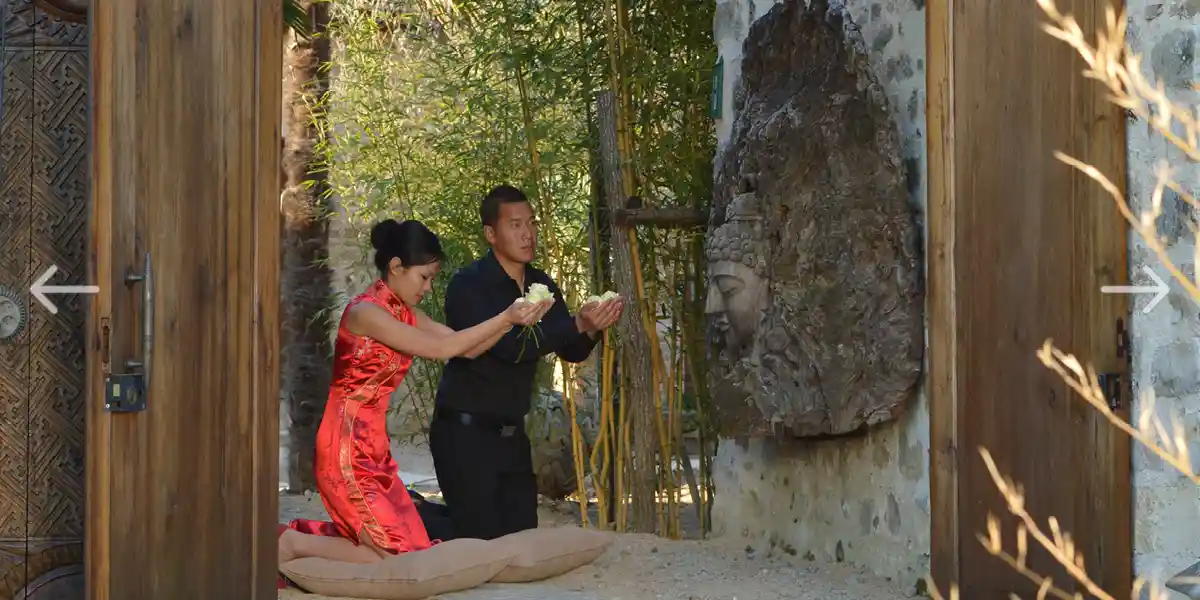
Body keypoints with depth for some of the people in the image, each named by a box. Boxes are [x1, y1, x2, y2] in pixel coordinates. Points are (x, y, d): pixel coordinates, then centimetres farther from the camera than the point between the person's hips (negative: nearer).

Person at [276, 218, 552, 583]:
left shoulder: (404, 313, 11)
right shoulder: (365, 311, -17)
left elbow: (465, 348, 6)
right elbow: (441, 349, -20)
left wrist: (512, 320, -7)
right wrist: (504, 318, -18)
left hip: (373, 446, 9)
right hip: (347, 447, -9)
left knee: (412, 546, 9)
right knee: (398, 557, -8)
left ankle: (298, 534, 15)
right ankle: (293, 544, 2)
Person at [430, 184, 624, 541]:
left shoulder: (542, 286, 7)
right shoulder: (468, 286, -14)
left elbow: (571, 352, 7)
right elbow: (510, 347, -26)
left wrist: (591, 330, -15)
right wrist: (577, 324, -31)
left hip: (512, 433, 7)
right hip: (464, 432, -7)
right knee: (482, 541, -11)